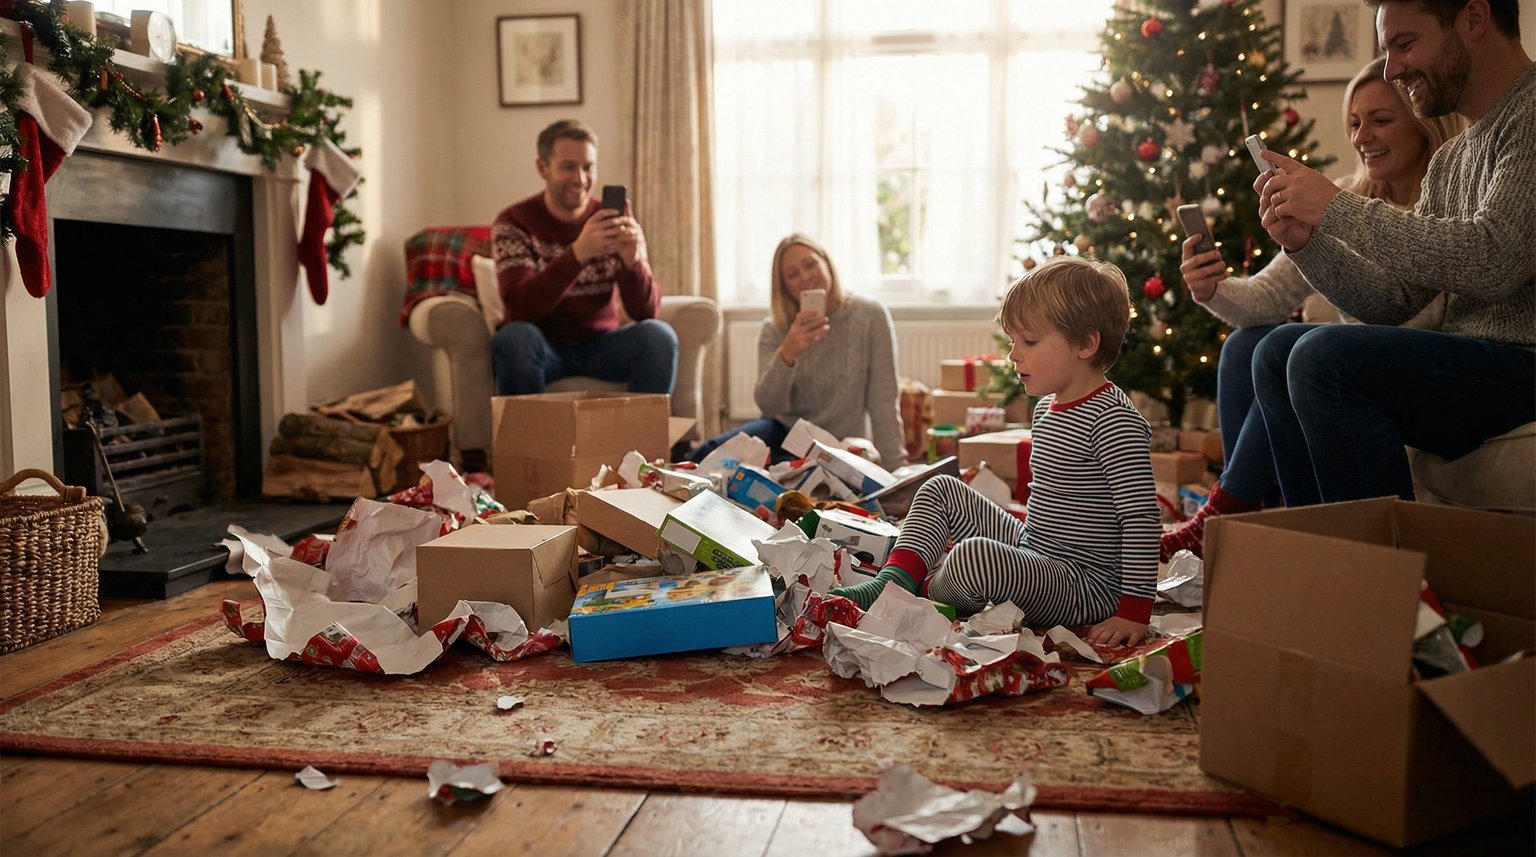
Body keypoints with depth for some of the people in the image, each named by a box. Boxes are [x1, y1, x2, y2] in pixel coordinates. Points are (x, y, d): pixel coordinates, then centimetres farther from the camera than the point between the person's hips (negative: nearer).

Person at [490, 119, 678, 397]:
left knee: (659, 335, -24)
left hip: (600, 344, 2)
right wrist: (578, 252, -38)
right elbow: (520, 307, -24)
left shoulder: (615, 222, -2)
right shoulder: (514, 223, -8)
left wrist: (632, 260, -31)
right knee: (516, 336, -33)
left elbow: (646, 311, -9)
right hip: (543, 346, -2)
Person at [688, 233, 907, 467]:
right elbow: (769, 405, -16)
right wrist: (786, 354, -34)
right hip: (784, 430, 3)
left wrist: (895, 471, -16)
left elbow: (884, 403, -13)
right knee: (707, 456, -21)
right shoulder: (775, 329, -4)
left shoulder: (870, 316, -13)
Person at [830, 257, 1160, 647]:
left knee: (973, 557, -35)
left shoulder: (1114, 420, -20)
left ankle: (927, 592, -3)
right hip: (1031, 550, 10)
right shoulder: (1046, 407, 10)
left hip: (1085, 587, -10)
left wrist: (1134, 611, -24)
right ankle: (896, 581, -2)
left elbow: (1141, 517, -23)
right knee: (941, 489, 12)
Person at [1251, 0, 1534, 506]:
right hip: (1466, 364, 10)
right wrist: (1304, 241, -3)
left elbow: (1493, 261, -25)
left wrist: (1335, 208, -18)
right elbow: (1395, 301, 13)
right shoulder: (1449, 162, 18)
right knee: (1278, 352, 9)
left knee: (1326, 356, -24)